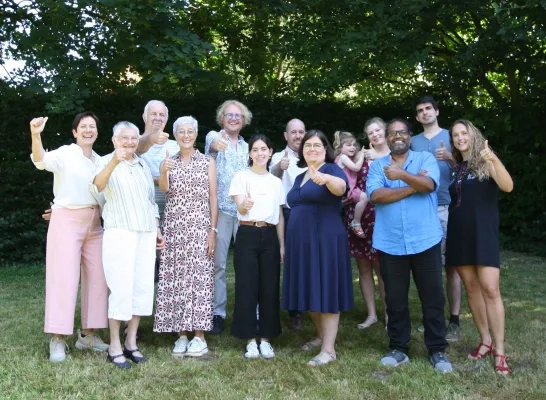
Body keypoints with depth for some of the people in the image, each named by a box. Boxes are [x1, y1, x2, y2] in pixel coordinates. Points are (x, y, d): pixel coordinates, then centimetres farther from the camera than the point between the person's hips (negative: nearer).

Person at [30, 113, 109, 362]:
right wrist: (35, 135, -44)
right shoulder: (65, 154, -6)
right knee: (65, 278, -7)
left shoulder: (99, 161, 12)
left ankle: (88, 334, 17)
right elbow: (42, 161, -28)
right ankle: (58, 339, 0)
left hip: (93, 224, 6)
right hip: (66, 222, -6)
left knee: (97, 277, 6)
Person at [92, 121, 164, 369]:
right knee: (122, 289, -9)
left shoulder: (143, 165, 16)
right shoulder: (107, 162, -2)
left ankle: (131, 342, 15)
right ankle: (115, 347, 1)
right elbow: (97, 186, -24)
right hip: (120, 233, -6)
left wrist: (157, 230, 16)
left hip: (146, 233, 6)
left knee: (143, 287, 5)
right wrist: (114, 162, -40)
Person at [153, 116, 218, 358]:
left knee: (198, 277, -4)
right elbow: (163, 189, -9)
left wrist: (213, 230, -6)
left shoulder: (208, 162, 5)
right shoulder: (169, 161, 10)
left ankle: (199, 336, 3)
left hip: (200, 226, -2)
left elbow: (213, 198, 1)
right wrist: (164, 171, -29)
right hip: (174, 227, 2)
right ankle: (182, 335, 9)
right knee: (175, 278, 1)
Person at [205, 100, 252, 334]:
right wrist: (216, 144, -49)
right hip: (220, 209, -4)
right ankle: (217, 313, 12)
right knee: (218, 263, 1)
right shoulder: (214, 137, 0)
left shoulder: (247, 147, 16)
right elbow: (211, 144, -26)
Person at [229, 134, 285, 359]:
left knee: (269, 288, 3)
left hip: (270, 236, 3)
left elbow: (280, 216, 15)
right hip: (247, 235, -3)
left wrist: (282, 245, 9)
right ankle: (250, 339, 9)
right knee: (247, 287, -2)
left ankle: (266, 338, 15)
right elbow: (240, 209, -10)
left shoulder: (276, 182, 13)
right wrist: (245, 205, -34)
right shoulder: (241, 177, 2)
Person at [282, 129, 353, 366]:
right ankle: (321, 336, 30)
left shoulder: (331, 169, -5)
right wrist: (286, 245, 21)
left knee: (326, 291, -5)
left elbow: (342, 187, -28)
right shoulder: (300, 177, 18)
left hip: (325, 240, -8)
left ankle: (329, 349, -1)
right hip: (301, 242, 8)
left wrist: (326, 179, -51)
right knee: (310, 291, 13)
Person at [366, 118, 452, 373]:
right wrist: (413, 187, -12)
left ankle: (437, 350, 18)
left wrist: (403, 175, -30)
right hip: (390, 243, 1)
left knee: (432, 297, 6)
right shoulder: (377, 165, 7)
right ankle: (398, 348, 22)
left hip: (425, 240, -1)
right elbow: (375, 195, -11)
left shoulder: (425, 158, 5)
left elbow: (429, 185, -15)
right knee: (395, 299, 9)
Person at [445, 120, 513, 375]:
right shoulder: (455, 168, 14)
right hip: (459, 234, 5)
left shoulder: (485, 162, -2)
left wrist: (494, 160, -34)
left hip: (483, 232, -5)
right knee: (471, 288, 8)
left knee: (490, 289, -11)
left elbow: (507, 186, -19)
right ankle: (485, 341, 19)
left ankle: (499, 350, -4)